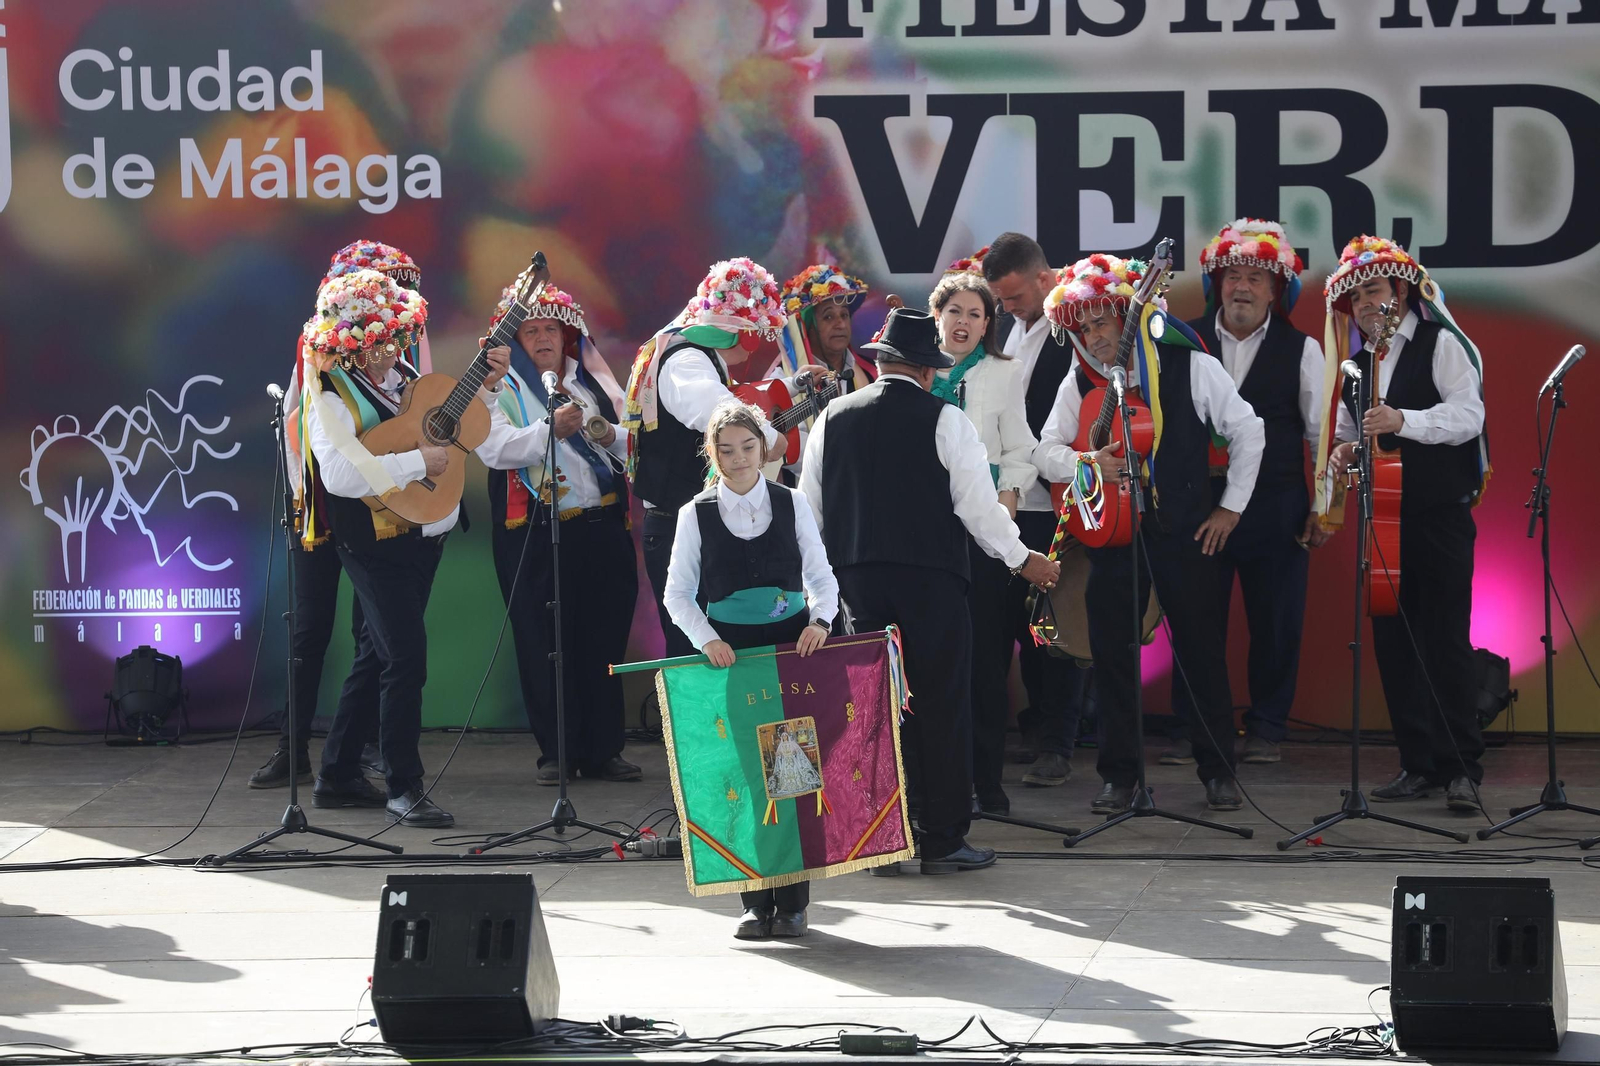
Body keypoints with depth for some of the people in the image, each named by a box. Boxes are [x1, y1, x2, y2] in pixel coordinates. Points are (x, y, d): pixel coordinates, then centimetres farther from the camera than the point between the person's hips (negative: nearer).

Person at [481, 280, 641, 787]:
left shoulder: (592, 380, 15)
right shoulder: (502, 388, 3)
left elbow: (633, 441, 14)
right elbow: (495, 449, -13)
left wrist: (610, 436, -8)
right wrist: (550, 429, -26)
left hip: (602, 527, 3)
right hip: (534, 532, -3)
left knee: (605, 639, 4)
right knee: (544, 643, -1)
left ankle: (603, 749, 11)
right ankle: (556, 752, 7)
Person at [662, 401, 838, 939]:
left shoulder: (793, 505, 6)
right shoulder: (696, 515, 4)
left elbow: (821, 577, 8)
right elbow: (678, 593, 4)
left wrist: (820, 620, -12)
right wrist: (707, 640, -11)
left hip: (791, 648, 0)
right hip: (728, 652, 0)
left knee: (793, 769, -4)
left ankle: (792, 902, 2)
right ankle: (756, 902, 4)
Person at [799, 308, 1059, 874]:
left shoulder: (832, 419, 6)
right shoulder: (945, 421, -6)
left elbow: (809, 504, 10)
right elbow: (978, 503, -7)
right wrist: (1023, 559, 7)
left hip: (857, 578, 4)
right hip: (931, 577, -4)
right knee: (942, 707, 3)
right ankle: (943, 841, 3)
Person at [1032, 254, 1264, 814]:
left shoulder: (1190, 368, -4)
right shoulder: (1079, 383, 3)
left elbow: (1247, 430, 3)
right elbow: (1045, 451, 5)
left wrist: (1231, 506, 1)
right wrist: (1087, 463, -16)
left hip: (1186, 530, -2)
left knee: (1201, 648, 3)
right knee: (1111, 651, 2)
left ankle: (1219, 771, 13)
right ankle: (1119, 774, 11)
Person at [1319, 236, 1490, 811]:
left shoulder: (1439, 344, -4)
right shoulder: (1359, 363, 15)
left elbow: (1467, 415, -15)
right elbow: (1349, 425, 26)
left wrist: (1403, 422, -28)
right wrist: (1342, 452, 3)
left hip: (1440, 516, -7)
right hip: (1384, 518, 7)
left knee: (1446, 643, -9)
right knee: (1393, 644, 6)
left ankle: (1462, 768, -6)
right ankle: (1420, 764, 12)